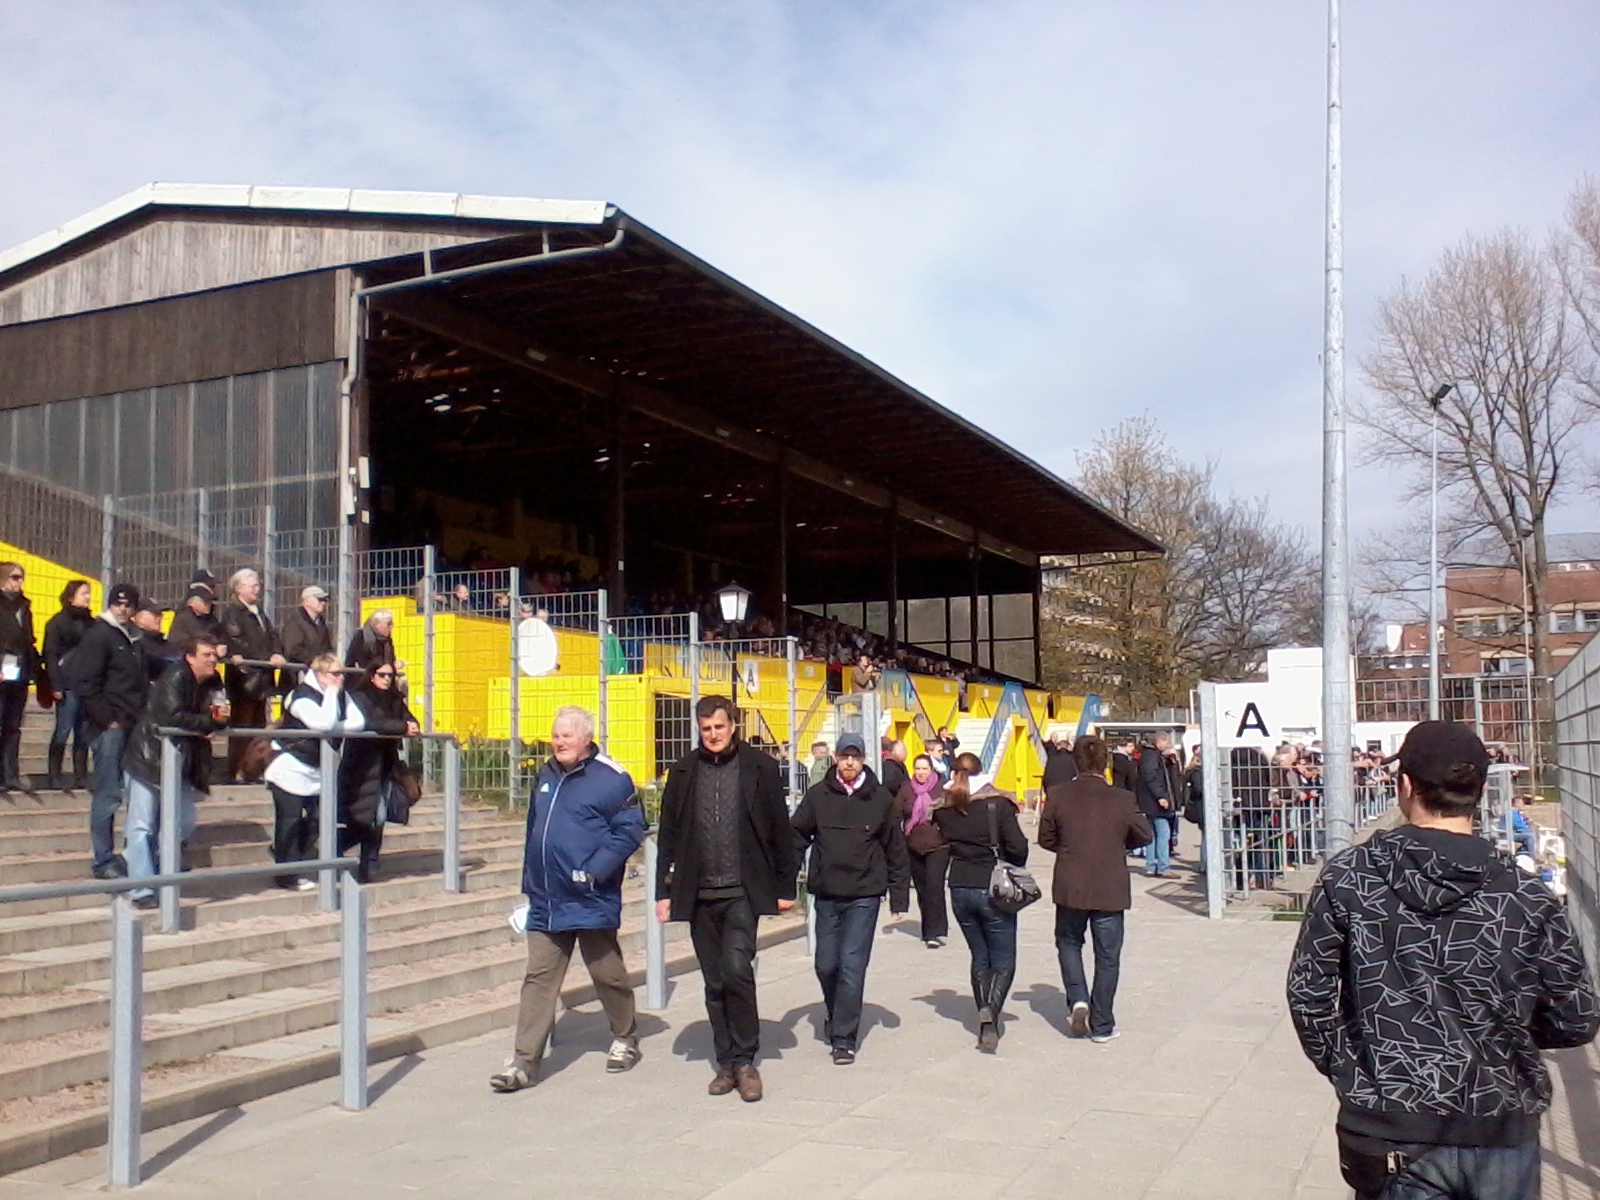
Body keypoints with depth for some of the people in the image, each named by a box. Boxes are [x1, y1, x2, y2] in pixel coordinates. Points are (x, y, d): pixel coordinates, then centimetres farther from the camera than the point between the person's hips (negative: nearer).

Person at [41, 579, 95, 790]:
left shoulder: (91, 623, 15)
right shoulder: (58, 622, 2)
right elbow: (51, 655, -3)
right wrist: (56, 685, -11)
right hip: (69, 685, -5)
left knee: (84, 732, 4)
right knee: (63, 730, -6)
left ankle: (81, 776, 9)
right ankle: (55, 777, 0)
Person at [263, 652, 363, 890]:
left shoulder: (340, 695, 5)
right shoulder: (303, 697, -20)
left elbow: (358, 721, -6)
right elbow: (325, 723, -36)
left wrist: (335, 728, -20)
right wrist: (331, 692, -25)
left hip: (316, 771, 8)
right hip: (291, 770, -8)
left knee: (316, 818, 10)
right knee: (290, 821, -5)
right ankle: (287, 876, 1)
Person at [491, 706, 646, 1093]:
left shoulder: (611, 778, -10)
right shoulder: (546, 776, 12)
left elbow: (630, 831, -12)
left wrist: (593, 872, -20)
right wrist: (529, 884, 19)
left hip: (592, 901, -5)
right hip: (545, 902, 6)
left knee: (608, 974, 10)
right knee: (538, 978, 3)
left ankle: (625, 1038, 31)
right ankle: (524, 1061, 3)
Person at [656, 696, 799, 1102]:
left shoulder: (759, 768, 0)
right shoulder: (684, 771, 7)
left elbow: (780, 830, 3)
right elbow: (668, 835, 9)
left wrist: (785, 886, 1)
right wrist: (664, 891, 5)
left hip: (743, 892, -3)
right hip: (699, 895, 3)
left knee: (736, 969, -15)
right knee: (715, 982, 8)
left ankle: (745, 1059, 0)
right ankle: (726, 1062, 19)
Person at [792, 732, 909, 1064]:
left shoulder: (880, 798, 0)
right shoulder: (818, 796, 1)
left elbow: (895, 850, 6)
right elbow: (797, 836, 4)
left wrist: (899, 895, 5)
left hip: (864, 896, -2)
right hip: (825, 894, 2)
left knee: (852, 965, -6)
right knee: (826, 965, 10)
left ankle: (844, 1038, 3)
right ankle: (836, 1017, 36)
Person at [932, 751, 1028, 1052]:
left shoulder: (944, 810, 2)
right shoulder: (998, 805, -9)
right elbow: (1018, 849, -12)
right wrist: (1012, 869, 7)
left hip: (960, 889, 4)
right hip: (993, 889, -4)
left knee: (980, 957, 16)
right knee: (1003, 960, 4)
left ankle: (988, 1024, 15)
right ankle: (991, 1008, -21)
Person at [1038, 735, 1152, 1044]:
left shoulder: (1057, 795, -8)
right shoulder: (1122, 799, -10)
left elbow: (1045, 839, 0)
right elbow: (1146, 834, 2)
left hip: (1070, 889, 1)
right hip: (1110, 890, -1)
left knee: (1069, 943, 22)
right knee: (1107, 956, 9)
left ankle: (1078, 1000, 3)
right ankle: (1102, 1025, 13)